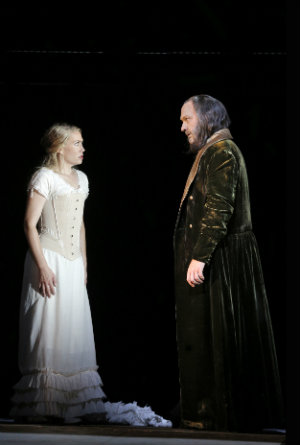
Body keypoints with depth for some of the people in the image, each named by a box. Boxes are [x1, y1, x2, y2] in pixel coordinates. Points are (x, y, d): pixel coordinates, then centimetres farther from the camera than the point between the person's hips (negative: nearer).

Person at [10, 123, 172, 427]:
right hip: (49, 261, -7)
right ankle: (42, 407, 2)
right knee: (48, 332, -5)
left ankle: (77, 404, 10)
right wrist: (43, 267, -18)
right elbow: (30, 224, -12)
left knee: (75, 332, 6)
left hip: (73, 264, 7)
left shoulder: (81, 178, 15)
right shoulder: (44, 177, -7)